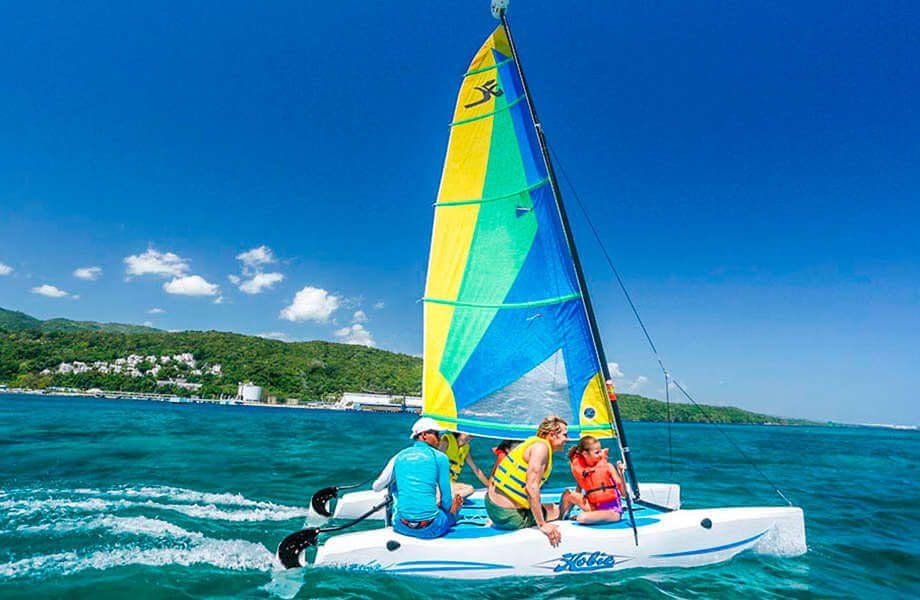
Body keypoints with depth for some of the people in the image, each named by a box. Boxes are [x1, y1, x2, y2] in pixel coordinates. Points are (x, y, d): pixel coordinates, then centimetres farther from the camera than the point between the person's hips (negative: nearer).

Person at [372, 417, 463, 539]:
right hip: (431, 529, -2)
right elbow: (446, 499, 0)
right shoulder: (440, 457, -2)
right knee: (456, 502, 27)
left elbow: (376, 487, 14)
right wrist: (452, 508, 23)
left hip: (401, 526, 2)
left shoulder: (399, 456, 6)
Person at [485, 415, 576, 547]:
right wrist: (542, 525, -19)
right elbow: (532, 487, -24)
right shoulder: (541, 446, -15)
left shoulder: (534, 442, 12)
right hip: (507, 515, -9)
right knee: (558, 511, -2)